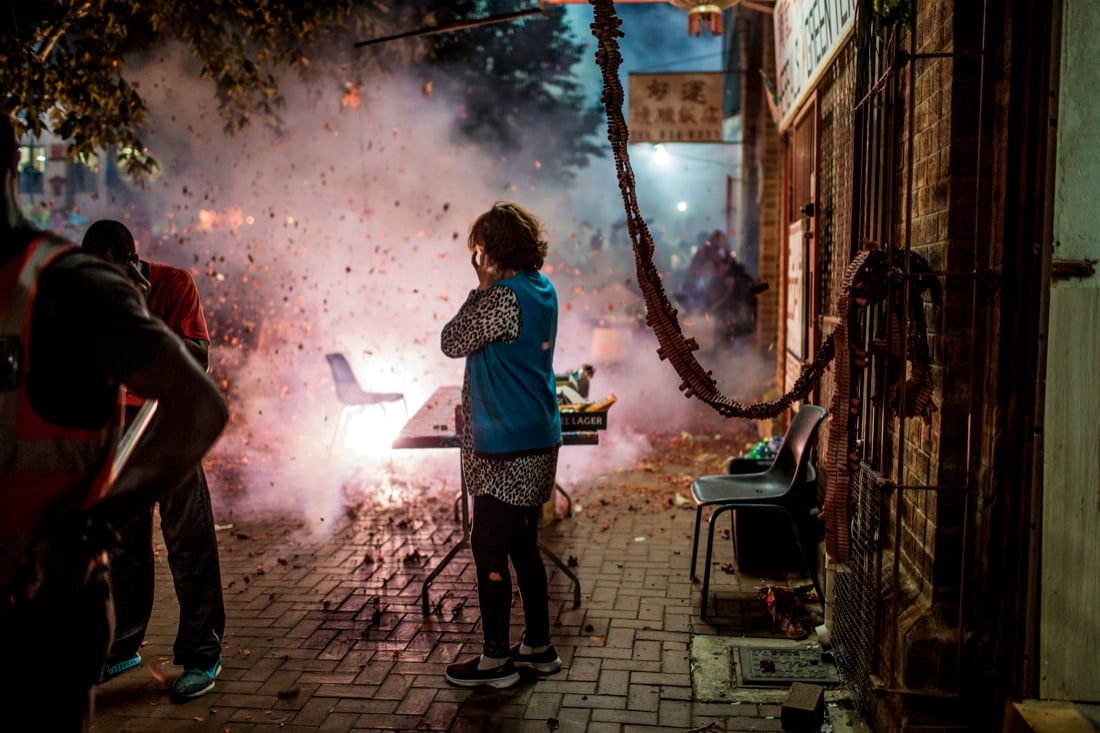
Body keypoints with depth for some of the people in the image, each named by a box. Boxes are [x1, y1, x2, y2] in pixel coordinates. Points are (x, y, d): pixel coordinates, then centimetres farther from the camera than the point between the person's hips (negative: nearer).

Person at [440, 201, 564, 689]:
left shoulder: (504, 298, -19)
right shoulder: (542, 289, 9)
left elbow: (452, 342, -10)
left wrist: (482, 287, -5)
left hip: (506, 451, -9)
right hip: (537, 442, 9)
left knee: (489, 550, 3)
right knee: (523, 546, 18)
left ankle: (496, 660, 15)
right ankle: (538, 647, 29)